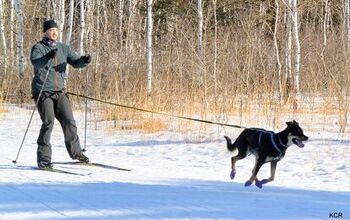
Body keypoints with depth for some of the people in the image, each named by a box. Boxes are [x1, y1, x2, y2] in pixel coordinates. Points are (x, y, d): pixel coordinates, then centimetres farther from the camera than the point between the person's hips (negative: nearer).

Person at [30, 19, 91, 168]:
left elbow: (75, 62, 8)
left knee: (69, 121, -1)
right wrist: (49, 56, -42)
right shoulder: (38, 47, -5)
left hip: (59, 92, 5)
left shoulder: (63, 48, 11)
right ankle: (43, 158, -10)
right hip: (43, 92, -5)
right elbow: (35, 62, -24)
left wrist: (84, 60, -14)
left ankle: (76, 152, 17)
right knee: (48, 122, -16)